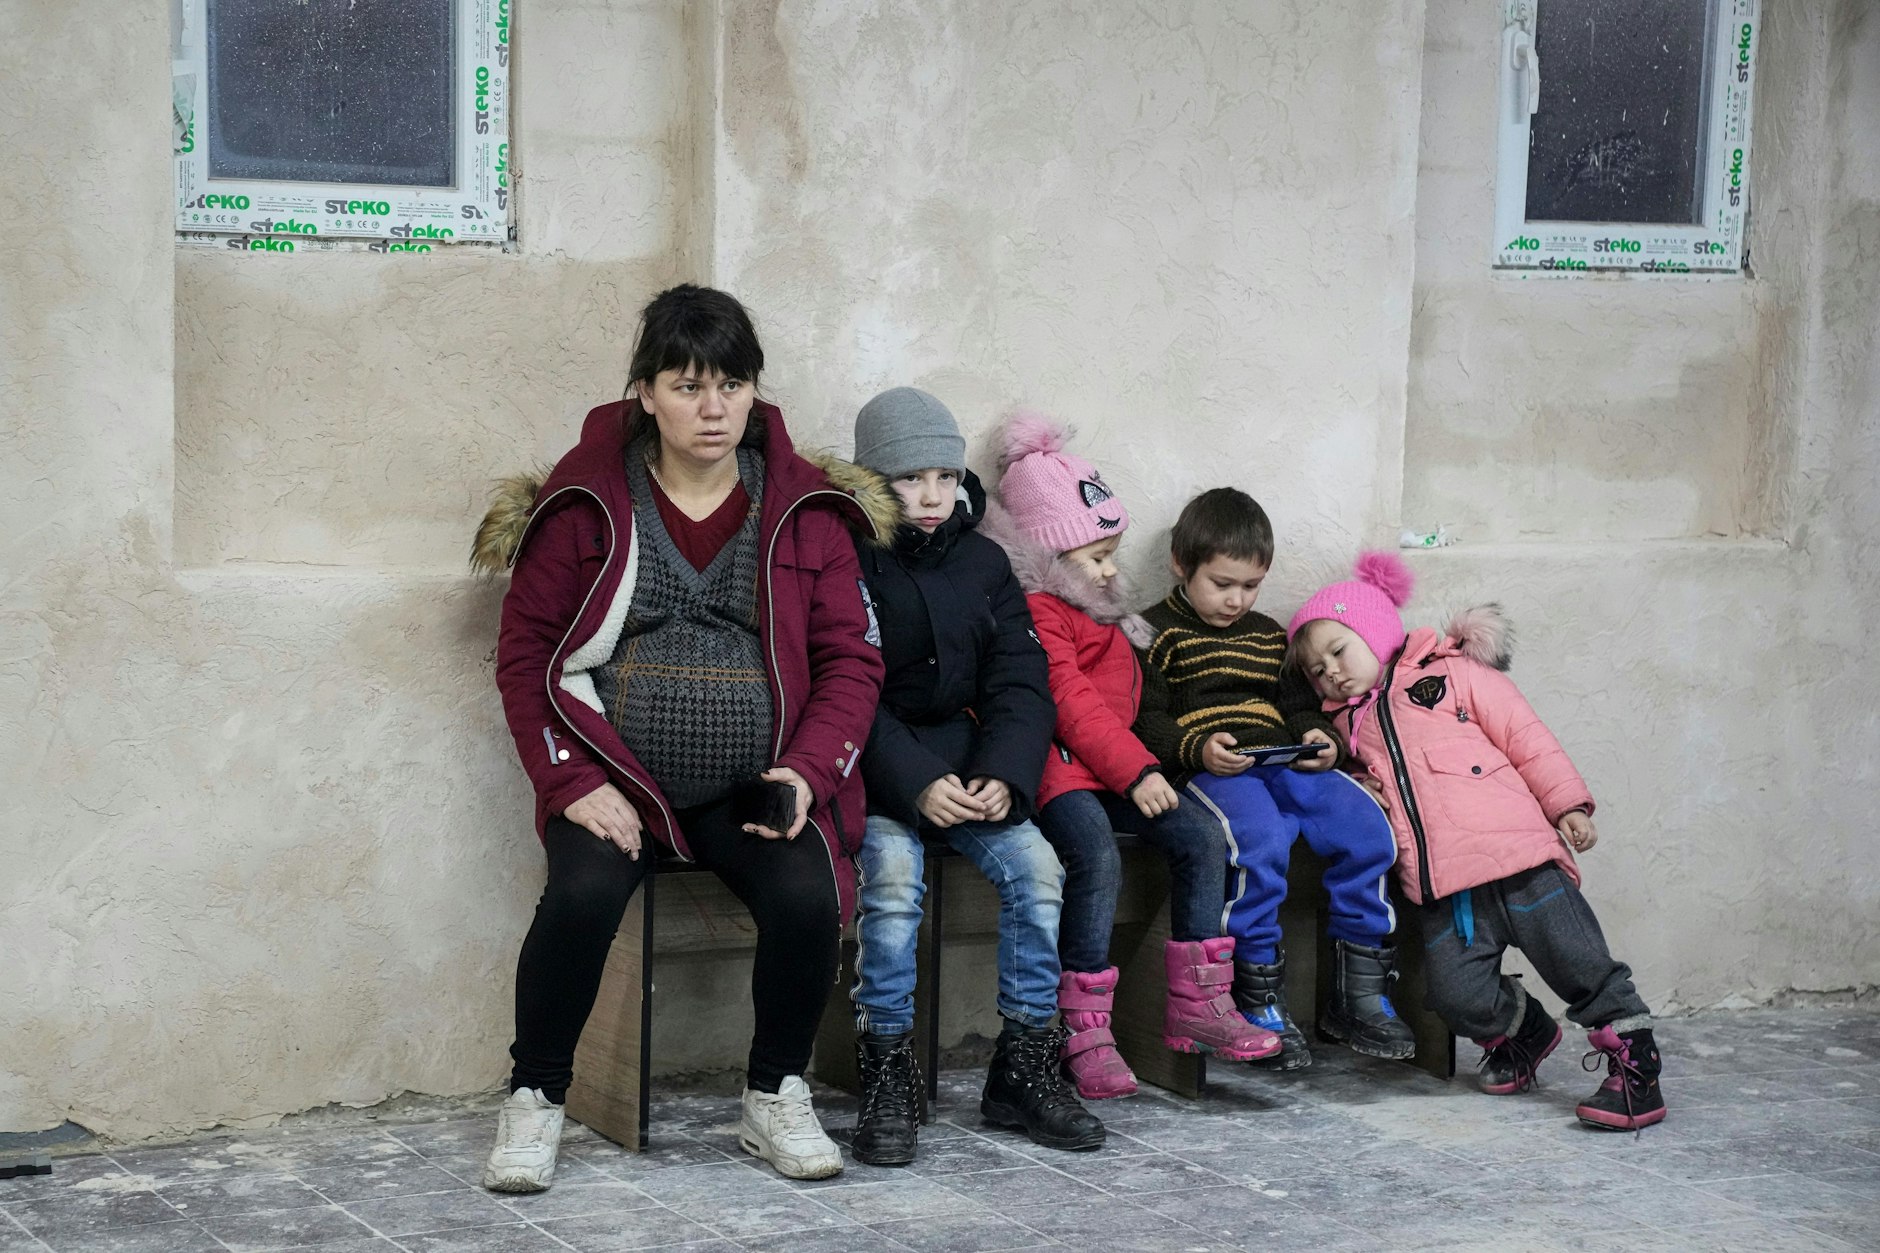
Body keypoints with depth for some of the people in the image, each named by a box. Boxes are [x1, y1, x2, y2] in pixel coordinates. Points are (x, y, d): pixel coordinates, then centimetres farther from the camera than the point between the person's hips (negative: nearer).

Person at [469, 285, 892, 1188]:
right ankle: (535, 1101, -6)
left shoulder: (804, 508, 6)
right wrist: (574, 783, -10)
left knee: (807, 899, -25)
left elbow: (850, 659, 6)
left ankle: (776, 1099, 0)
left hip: (756, 789, 1)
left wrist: (808, 771, -10)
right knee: (582, 894, -29)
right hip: (617, 780, -1)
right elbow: (525, 651, 1)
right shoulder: (587, 501, 1)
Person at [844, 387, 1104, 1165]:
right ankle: (887, 1074, -18)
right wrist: (917, 783, -25)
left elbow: (1018, 685, 4)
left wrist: (1002, 775, -15)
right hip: (873, 770, -4)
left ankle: (1025, 1068, -6)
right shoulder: (848, 562, -6)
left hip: (968, 762, 4)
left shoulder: (982, 562, 9)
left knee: (1035, 865, -18)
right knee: (893, 873, -30)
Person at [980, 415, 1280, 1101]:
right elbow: (1071, 703, -16)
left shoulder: (1094, 613, 25)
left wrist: (1138, 767, 18)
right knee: (1097, 857, -32)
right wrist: (1136, 769, -19)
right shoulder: (1036, 612, -8)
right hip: (1058, 771, -10)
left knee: (1203, 834, -6)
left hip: (1112, 770, 10)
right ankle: (1084, 1031, -26)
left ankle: (1197, 1004, -3)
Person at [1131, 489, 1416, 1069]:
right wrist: (1197, 749, -20)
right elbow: (1145, 721, -3)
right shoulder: (1157, 634, 7)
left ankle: (1360, 994, -9)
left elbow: (1297, 703, 29)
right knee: (1260, 838, -38)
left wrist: (1316, 737, 6)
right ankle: (1259, 998, -24)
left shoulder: (1268, 635, 28)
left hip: (1284, 764, 6)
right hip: (1209, 772, -6)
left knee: (1365, 826, -19)